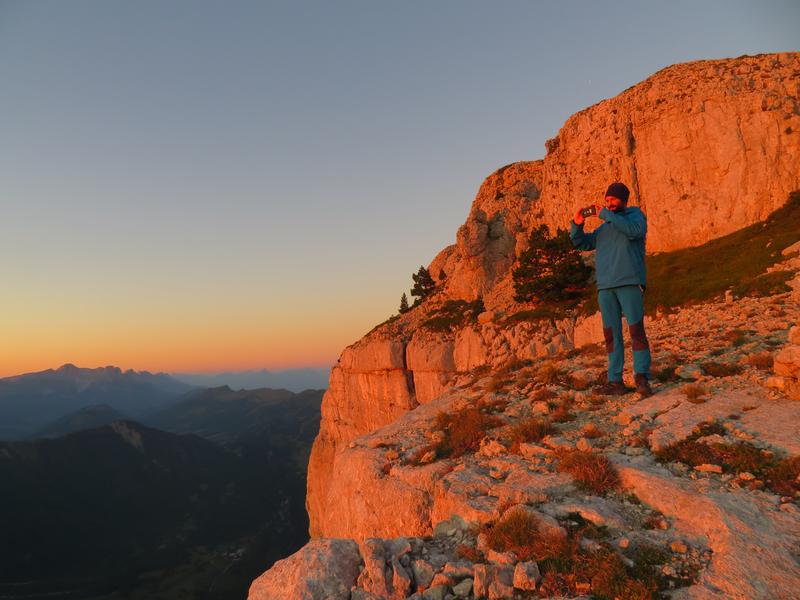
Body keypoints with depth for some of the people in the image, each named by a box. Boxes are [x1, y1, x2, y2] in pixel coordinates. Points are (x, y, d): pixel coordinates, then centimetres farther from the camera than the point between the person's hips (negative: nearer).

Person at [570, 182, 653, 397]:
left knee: (636, 330, -10)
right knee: (611, 334, 2)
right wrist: (577, 225, 3)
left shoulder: (635, 214, 11)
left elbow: (635, 230, -12)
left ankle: (642, 378, -8)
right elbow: (581, 243, 21)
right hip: (605, 286, 5)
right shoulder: (603, 228, 26)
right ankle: (615, 381, 3)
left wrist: (605, 214, -10)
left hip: (629, 283, -5)